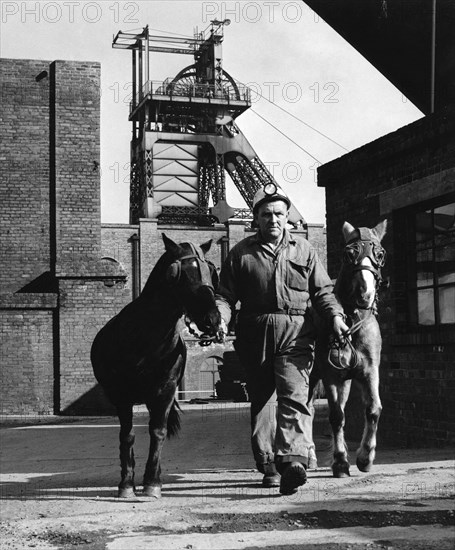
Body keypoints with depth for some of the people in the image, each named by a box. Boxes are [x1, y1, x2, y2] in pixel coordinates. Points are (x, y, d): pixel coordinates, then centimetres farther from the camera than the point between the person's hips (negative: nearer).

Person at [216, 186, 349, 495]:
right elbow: (226, 295, 7)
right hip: (255, 336, 1)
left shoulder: (304, 250, 13)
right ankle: (268, 464, 19)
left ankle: (293, 460, -28)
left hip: (295, 334, -1)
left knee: (294, 397, -16)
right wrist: (220, 320, -13)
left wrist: (335, 315, -7)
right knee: (261, 401, 8)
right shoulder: (241, 253, 10)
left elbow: (323, 290, 11)